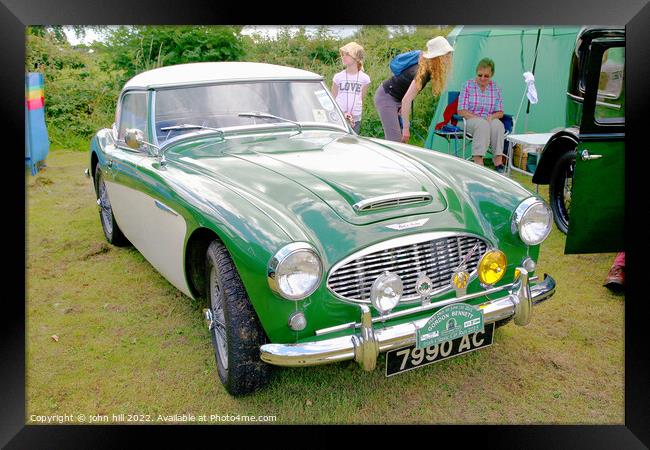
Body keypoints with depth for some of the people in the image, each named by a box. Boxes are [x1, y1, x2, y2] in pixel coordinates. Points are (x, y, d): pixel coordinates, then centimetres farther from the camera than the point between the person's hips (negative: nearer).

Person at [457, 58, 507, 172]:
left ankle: (498, 160, -35)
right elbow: (461, 111, -4)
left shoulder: (495, 88, 10)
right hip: (470, 120, -2)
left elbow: (500, 112, 10)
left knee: (497, 124, -33)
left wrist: (492, 116, -12)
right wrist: (476, 117, -15)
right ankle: (478, 159, -44)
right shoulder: (468, 85, 2)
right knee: (482, 124, -37)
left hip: (490, 120, 3)